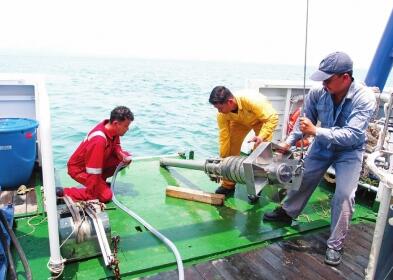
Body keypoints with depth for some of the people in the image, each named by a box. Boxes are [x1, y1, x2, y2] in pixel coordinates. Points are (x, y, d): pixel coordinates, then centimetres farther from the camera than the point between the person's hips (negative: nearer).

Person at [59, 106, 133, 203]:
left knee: (127, 157, -7)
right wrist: (92, 194, -24)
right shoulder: (99, 140, -37)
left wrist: (120, 154, -16)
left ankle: (101, 181, 10)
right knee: (106, 195, -20)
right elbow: (93, 172, -32)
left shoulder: (112, 128, -13)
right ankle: (64, 192, -7)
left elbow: (115, 145, 7)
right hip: (79, 168, -8)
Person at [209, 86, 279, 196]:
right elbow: (224, 137, -19)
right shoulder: (221, 114, -28)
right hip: (240, 121, 4)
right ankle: (228, 185, 6)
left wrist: (262, 136, -48)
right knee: (231, 146, -8)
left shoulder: (251, 99, -43)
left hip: (263, 118, -3)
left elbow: (273, 117, -36)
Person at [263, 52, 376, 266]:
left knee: (344, 195, -11)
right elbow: (305, 119, -6)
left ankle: (335, 245, 6)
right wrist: (289, 141, -14)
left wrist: (316, 131, -46)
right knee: (303, 178, 13)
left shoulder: (365, 98, -32)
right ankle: (287, 212, 38)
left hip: (349, 150, -3)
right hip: (322, 144, 4)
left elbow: (352, 135, -39)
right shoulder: (318, 92, -23)